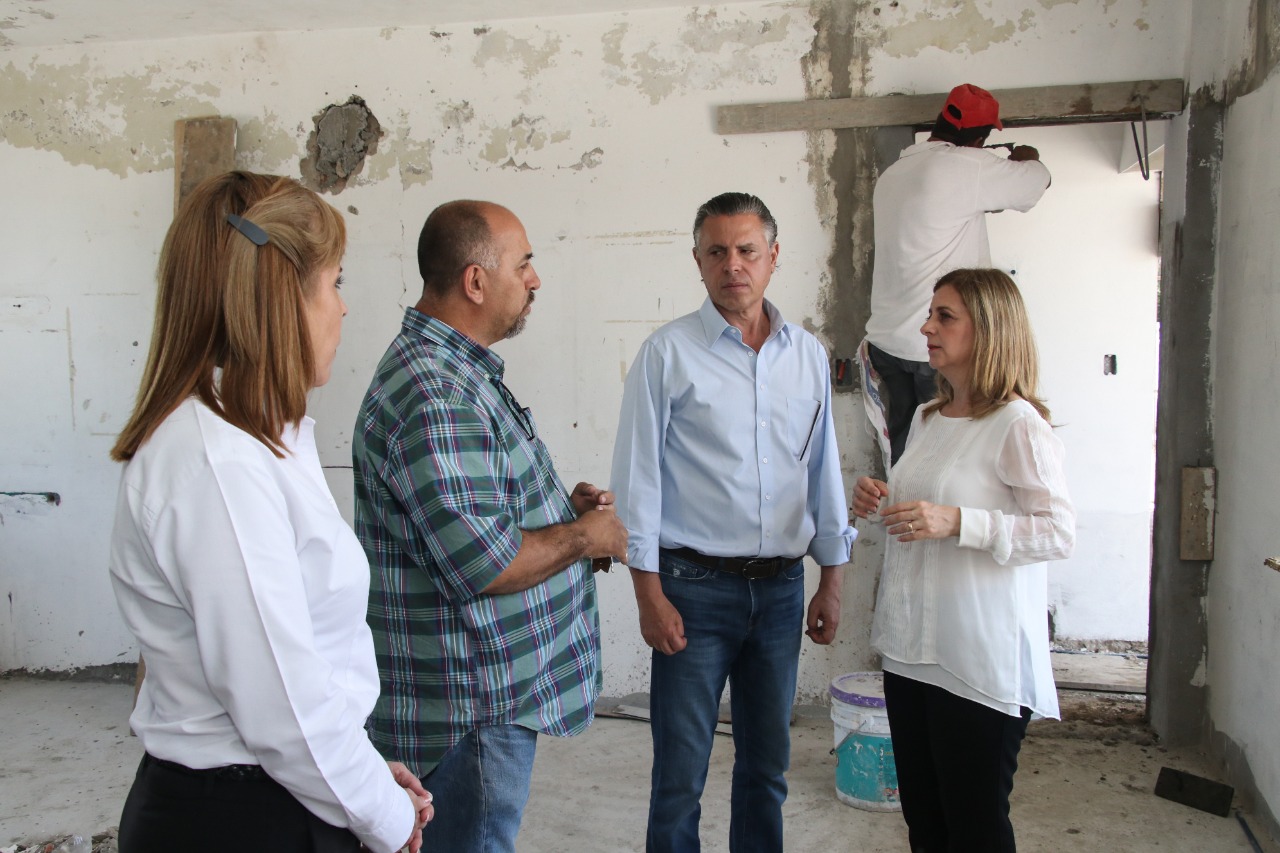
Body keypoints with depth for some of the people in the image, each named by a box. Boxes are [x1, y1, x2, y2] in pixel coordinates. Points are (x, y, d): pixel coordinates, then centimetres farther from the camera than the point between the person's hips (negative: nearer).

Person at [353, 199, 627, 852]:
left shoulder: (461, 371, 11)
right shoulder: (432, 395, -25)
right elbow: (483, 566, -30)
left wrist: (562, 502, 7)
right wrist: (587, 536, -14)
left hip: (494, 690, 11)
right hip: (469, 711, -11)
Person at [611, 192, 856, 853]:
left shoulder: (808, 355, 7)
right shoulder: (668, 353, -5)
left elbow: (823, 470, 13)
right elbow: (638, 476, -6)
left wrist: (831, 578, 11)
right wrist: (649, 593, -9)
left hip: (781, 587, 4)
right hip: (695, 587, -4)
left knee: (767, 766, 17)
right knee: (681, 770, 4)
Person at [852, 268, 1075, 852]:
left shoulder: (1018, 424, -12)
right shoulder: (927, 418, 13)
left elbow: (1059, 533, -16)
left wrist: (955, 522, -25)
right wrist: (883, 502, 4)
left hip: (979, 657, -8)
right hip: (910, 646, 8)